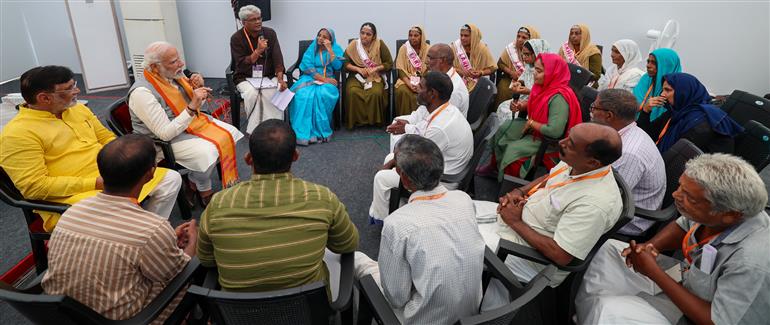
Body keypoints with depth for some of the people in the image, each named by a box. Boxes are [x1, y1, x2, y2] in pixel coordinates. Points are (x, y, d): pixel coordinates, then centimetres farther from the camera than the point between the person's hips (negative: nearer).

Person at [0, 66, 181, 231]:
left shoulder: (78, 109, 9)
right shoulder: (18, 134, -13)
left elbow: (107, 138, 19)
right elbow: (34, 186, -17)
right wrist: (95, 183, -21)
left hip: (110, 177, 8)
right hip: (69, 196, -8)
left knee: (171, 179, -2)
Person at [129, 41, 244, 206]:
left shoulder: (174, 75, -4)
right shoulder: (142, 92, -25)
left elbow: (196, 106, 11)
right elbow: (166, 133, -27)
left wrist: (199, 88, -12)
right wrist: (192, 107, -33)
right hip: (163, 141, -8)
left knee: (230, 133, -3)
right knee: (208, 151, -29)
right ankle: (204, 192, 1)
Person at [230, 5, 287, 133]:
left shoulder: (270, 33, 0)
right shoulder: (236, 38, -7)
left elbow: (277, 57, -9)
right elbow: (241, 65, -13)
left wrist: (280, 78, -25)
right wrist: (258, 51, -25)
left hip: (268, 76, 2)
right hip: (245, 78, -2)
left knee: (277, 90, -30)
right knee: (252, 93, -33)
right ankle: (254, 130, -19)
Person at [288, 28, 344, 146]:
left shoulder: (336, 49, 10)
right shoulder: (311, 49, 12)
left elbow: (337, 66, -6)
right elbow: (307, 67, -2)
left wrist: (330, 50, -9)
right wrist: (323, 78, -14)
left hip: (328, 80, -1)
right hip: (310, 78, 1)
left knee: (323, 94, -37)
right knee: (304, 94, -33)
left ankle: (319, 129, -27)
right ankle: (304, 131, -32)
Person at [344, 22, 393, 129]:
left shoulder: (380, 44, 0)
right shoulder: (353, 45, 3)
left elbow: (389, 63, 1)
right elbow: (345, 63, 1)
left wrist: (375, 68, -14)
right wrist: (359, 69, -14)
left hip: (375, 77, -1)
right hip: (356, 76, 1)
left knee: (376, 93, -33)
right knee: (352, 92, -31)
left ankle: (374, 120, -10)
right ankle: (357, 120, -13)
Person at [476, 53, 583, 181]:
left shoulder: (559, 98, -33)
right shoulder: (545, 86, -6)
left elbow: (555, 131, -39)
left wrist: (531, 123, -23)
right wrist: (522, 105, -5)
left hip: (548, 140, -9)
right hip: (534, 128, 9)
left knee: (512, 149, -18)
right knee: (503, 130, 4)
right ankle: (494, 165, 21)